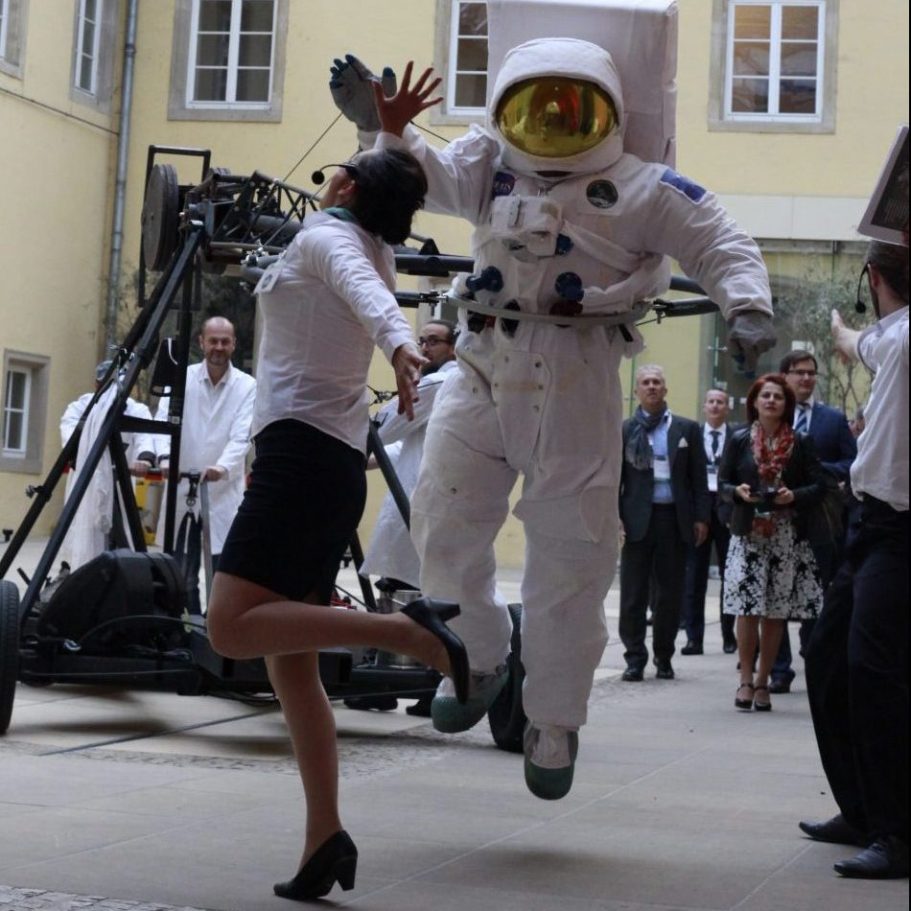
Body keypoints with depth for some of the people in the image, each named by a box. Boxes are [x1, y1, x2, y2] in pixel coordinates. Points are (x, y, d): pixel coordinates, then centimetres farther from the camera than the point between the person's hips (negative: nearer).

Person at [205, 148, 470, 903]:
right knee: (291, 663, 5)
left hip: (301, 453, -9)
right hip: (335, 463, 9)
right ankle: (325, 838, -1)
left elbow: (363, 290, -29)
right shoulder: (376, 251, 17)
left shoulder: (328, 235, -7)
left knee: (233, 628, -20)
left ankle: (409, 630, -27)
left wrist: (398, 343, -46)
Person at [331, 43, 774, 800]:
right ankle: (481, 659, 29)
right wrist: (390, 131, -24)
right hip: (485, 375, 3)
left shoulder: (641, 191, 3)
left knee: (571, 555, 1)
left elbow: (723, 247, 3)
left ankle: (554, 723, 17)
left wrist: (747, 307, -16)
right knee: (444, 525, 2)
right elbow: (430, 177, -4)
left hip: (575, 389, -3)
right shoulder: (489, 164, 11)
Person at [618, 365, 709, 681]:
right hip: (638, 520, -1)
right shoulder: (624, 430, 5)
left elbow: (698, 477, 7)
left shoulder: (687, 429, 8)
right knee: (633, 593, 1)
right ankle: (635, 658, 9)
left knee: (670, 593, 6)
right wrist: (614, 519, -5)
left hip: (675, 520, 1)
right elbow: (615, 478, 4)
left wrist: (701, 517, 0)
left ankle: (664, 658, 17)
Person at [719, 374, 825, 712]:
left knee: (775, 613, 2)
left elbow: (818, 485, 4)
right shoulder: (739, 440, 5)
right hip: (748, 533, 0)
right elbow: (722, 483, 9)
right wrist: (737, 491, -12)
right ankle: (746, 679, 5)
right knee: (747, 610, -7)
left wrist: (794, 496, -14)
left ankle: (762, 682, 12)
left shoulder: (800, 443, 5)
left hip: (787, 536, 0)